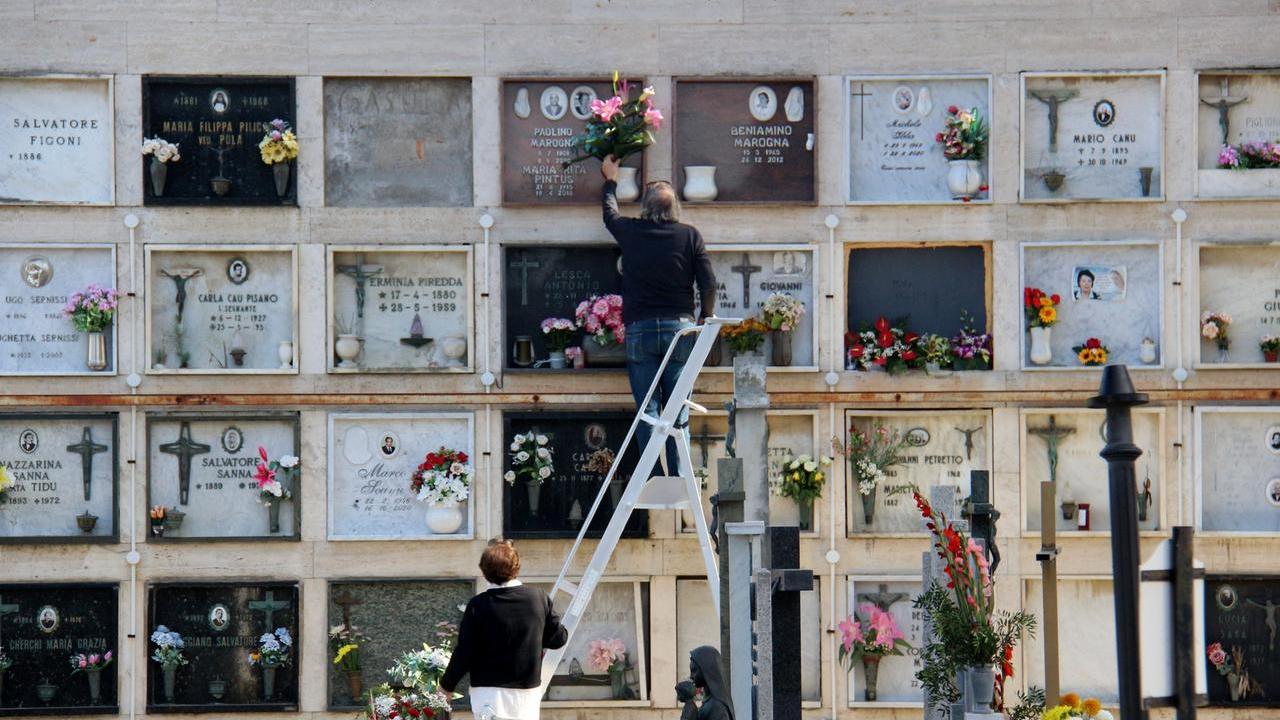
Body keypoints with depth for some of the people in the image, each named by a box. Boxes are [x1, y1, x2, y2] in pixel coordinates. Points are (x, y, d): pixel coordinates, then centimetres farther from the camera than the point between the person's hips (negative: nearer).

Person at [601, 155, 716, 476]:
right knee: (678, 410, 3)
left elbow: (610, 213, 25)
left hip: (639, 329, 0)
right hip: (679, 328, 0)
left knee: (647, 410, 1)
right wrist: (705, 318, 14)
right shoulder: (690, 236, 0)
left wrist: (611, 179, 41)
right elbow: (708, 284, -3)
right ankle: (679, 482, -1)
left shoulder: (631, 232, 2)